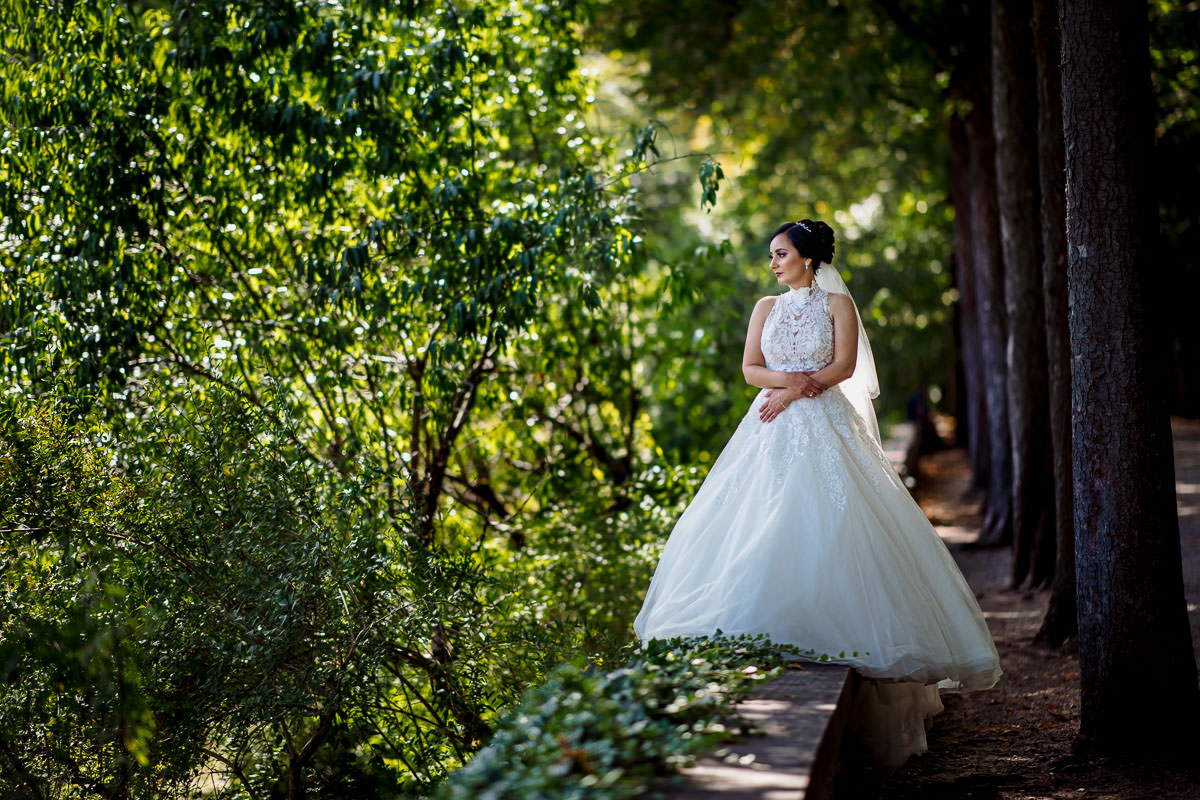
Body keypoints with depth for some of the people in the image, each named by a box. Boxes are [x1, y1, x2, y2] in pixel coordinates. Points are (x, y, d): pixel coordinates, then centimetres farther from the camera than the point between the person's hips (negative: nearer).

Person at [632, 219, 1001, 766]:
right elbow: (750, 370, 8)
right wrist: (798, 378, -9)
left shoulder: (837, 304, 5)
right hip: (772, 432, 3)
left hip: (825, 429, -3)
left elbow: (844, 366, -4)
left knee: (826, 527, -14)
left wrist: (793, 391, -9)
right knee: (759, 530, -8)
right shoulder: (766, 308, 15)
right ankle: (761, 634, -8)